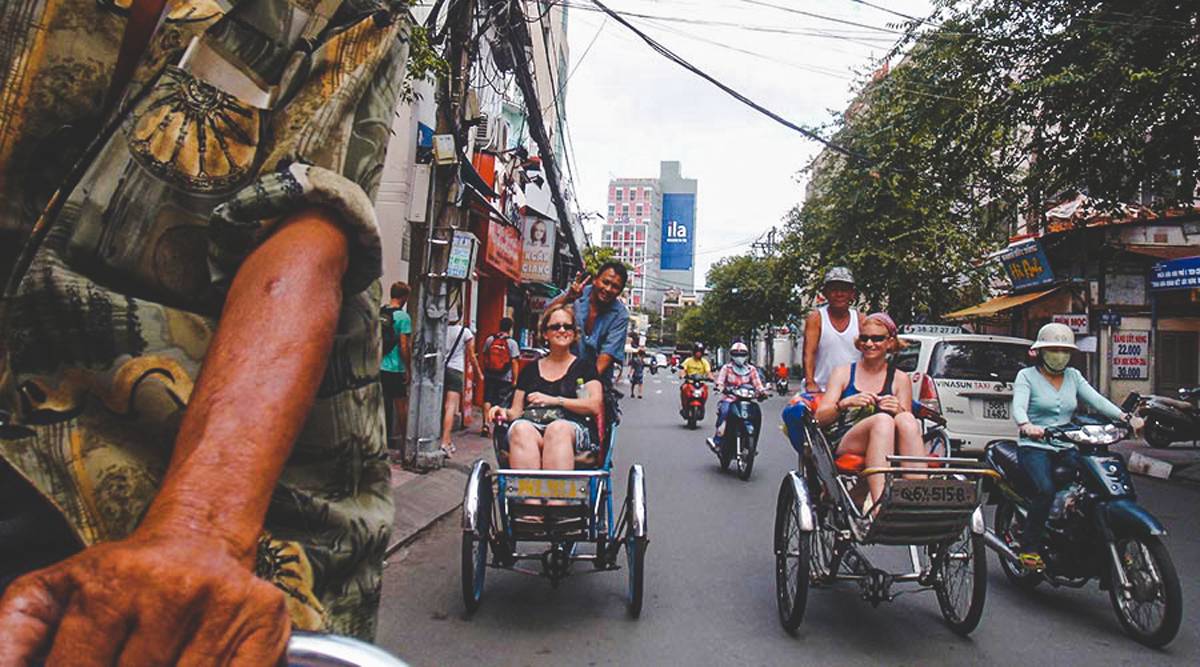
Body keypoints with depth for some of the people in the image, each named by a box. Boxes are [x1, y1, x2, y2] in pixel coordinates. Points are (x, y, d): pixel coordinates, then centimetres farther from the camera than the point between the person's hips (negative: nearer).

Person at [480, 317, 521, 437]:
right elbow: (514, 362, -11)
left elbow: (484, 358, 7)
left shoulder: (489, 340, 2)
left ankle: (486, 424, 3)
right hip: (505, 378, -2)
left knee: (487, 400, 10)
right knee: (502, 403, 6)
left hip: (490, 376, 3)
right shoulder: (512, 343, -8)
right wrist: (515, 379, -6)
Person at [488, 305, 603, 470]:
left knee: (558, 429, -38)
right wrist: (505, 412, 0)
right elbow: (516, 411, 24)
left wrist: (554, 400, -1)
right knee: (521, 429, -34)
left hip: (571, 427, -2)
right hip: (530, 424, 2)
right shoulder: (531, 369, 27)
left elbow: (595, 406, 4)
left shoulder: (584, 366, 19)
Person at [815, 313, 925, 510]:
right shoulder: (844, 372, 15)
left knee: (906, 419, -30)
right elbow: (820, 417, 4)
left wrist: (900, 411, -13)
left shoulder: (900, 379, 18)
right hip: (844, 446, -1)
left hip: (891, 451, 2)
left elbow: (907, 421, 10)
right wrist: (846, 403, -16)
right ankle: (878, 502, -47)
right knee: (882, 420, -33)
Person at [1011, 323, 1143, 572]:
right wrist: (1026, 426, -37)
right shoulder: (1027, 375, 1)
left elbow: (1096, 400, 4)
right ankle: (1029, 547, -16)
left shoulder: (1073, 376, 17)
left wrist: (1125, 417, -14)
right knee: (1046, 490, -28)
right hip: (1034, 447, -5)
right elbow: (1018, 406, -15)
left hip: (1066, 448, 5)